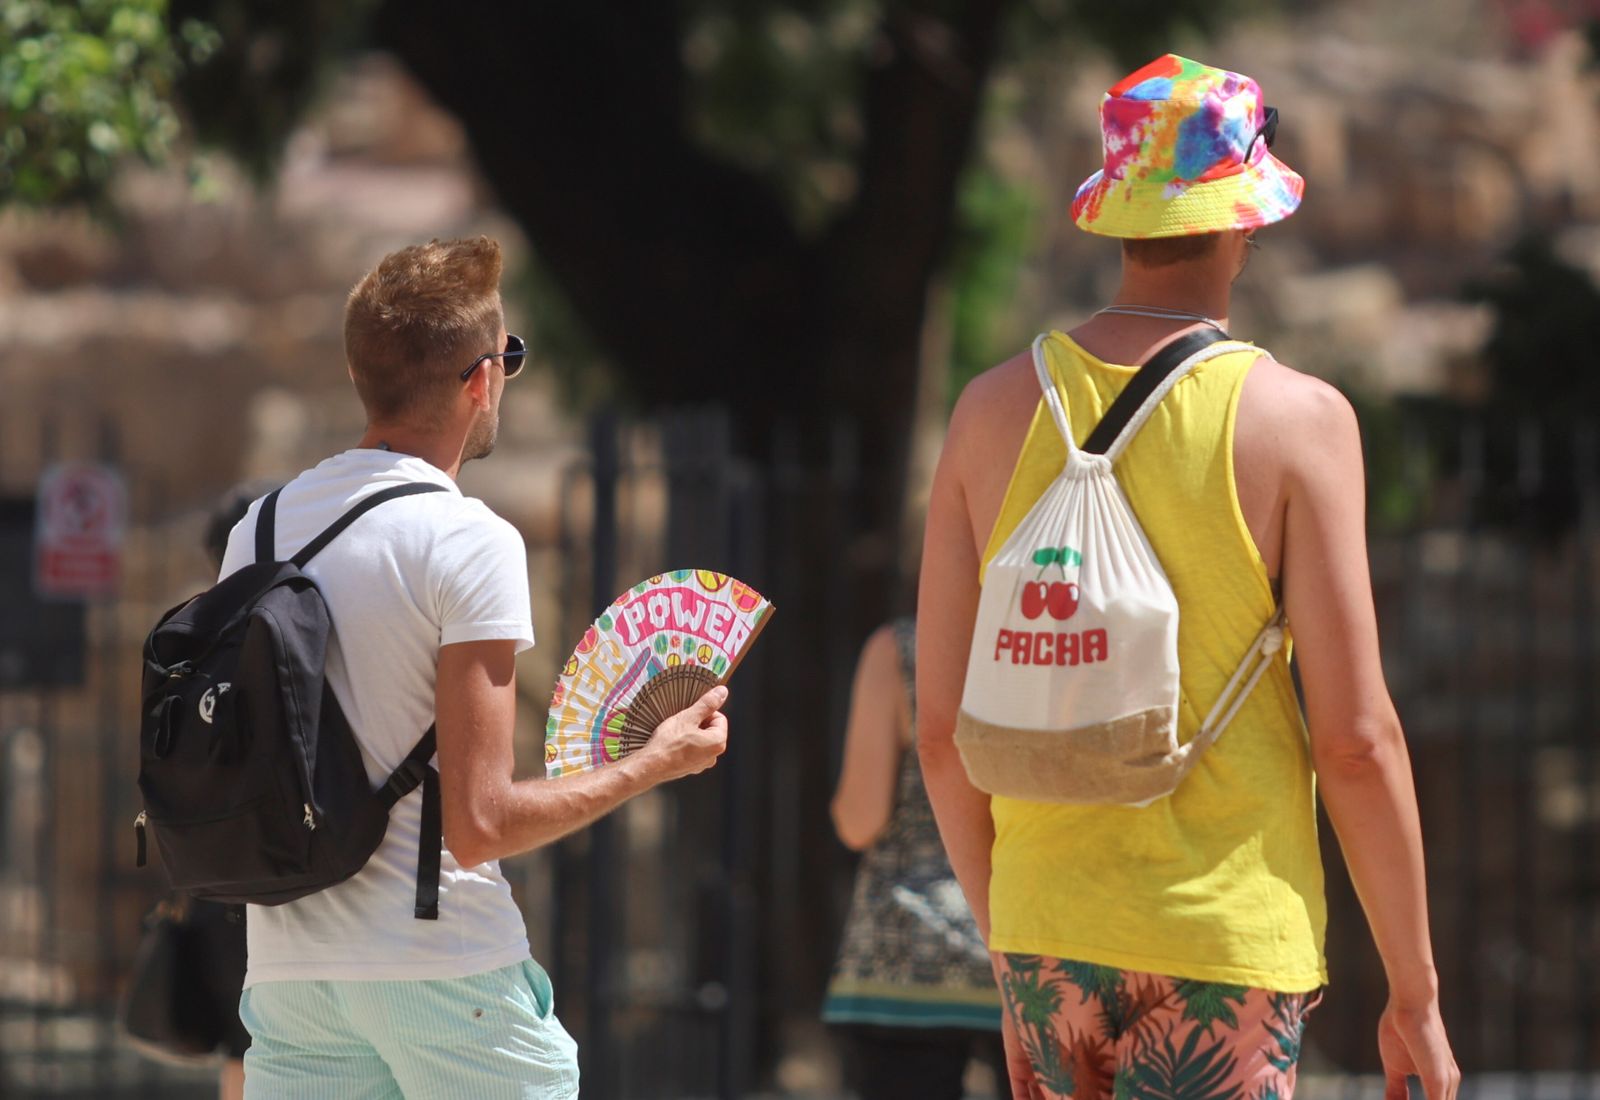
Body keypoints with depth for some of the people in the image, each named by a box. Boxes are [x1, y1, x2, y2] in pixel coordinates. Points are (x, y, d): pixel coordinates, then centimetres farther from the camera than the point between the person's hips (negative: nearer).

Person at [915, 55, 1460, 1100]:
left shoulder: (995, 412, 4)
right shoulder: (1294, 421, -7)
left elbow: (941, 729, 7)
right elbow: (1356, 740, -9)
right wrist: (1415, 993, 0)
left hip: (1050, 932, 4)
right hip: (1227, 940, -4)